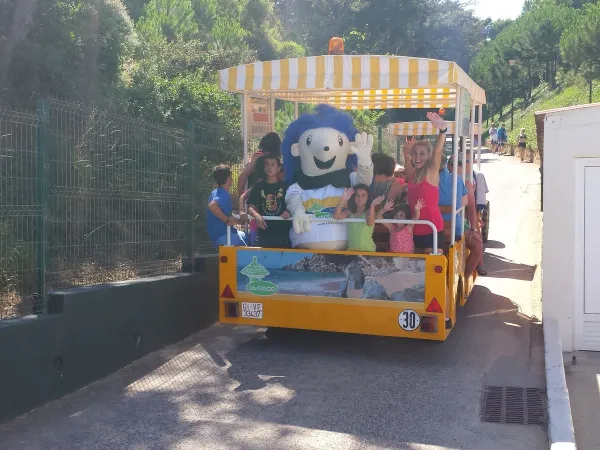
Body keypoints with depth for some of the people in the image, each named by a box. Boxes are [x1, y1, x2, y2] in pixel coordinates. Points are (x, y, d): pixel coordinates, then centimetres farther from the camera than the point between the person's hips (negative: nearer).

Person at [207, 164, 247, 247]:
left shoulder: (214, 193, 9)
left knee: (244, 235, 25)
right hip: (224, 236, -10)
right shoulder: (225, 195, -19)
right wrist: (227, 219, -28)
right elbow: (212, 205, -37)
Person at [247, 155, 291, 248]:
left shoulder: (285, 186, 5)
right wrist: (257, 216, -17)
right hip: (264, 232, 1)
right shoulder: (259, 186, 8)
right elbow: (250, 206, 4)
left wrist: (289, 212, -15)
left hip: (282, 232, -1)